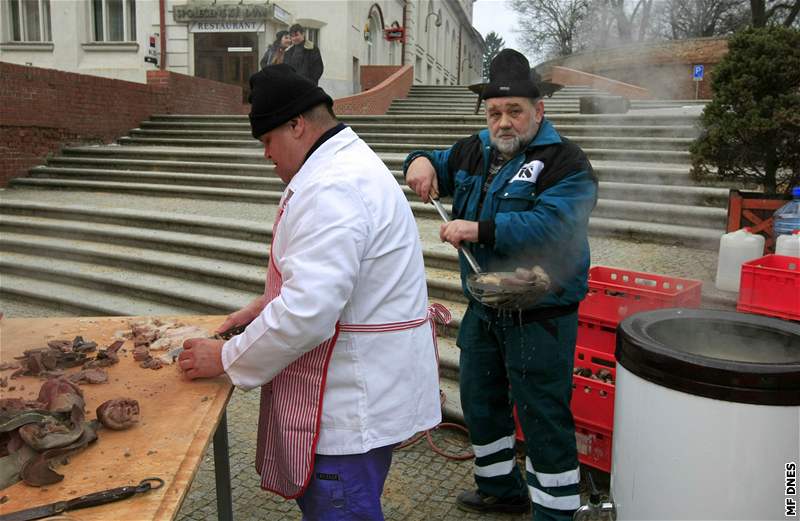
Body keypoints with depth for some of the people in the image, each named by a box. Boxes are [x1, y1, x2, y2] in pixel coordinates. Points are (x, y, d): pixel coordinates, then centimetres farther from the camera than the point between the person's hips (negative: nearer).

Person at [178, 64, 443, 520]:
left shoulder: (332, 189, -25)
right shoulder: (347, 164, 12)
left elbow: (306, 315, -29)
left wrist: (225, 358, -15)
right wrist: (265, 305, 13)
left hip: (355, 402, -10)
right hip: (362, 388, 10)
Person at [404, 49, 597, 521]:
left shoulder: (565, 162, -14)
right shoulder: (477, 151, 8)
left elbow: (552, 225, -29)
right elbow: (441, 165, 23)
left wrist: (480, 230, -31)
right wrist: (422, 162, -1)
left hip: (539, 317, -8)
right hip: (484, 308, 8)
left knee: (543, 416, 1)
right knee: (480, 402, 20)